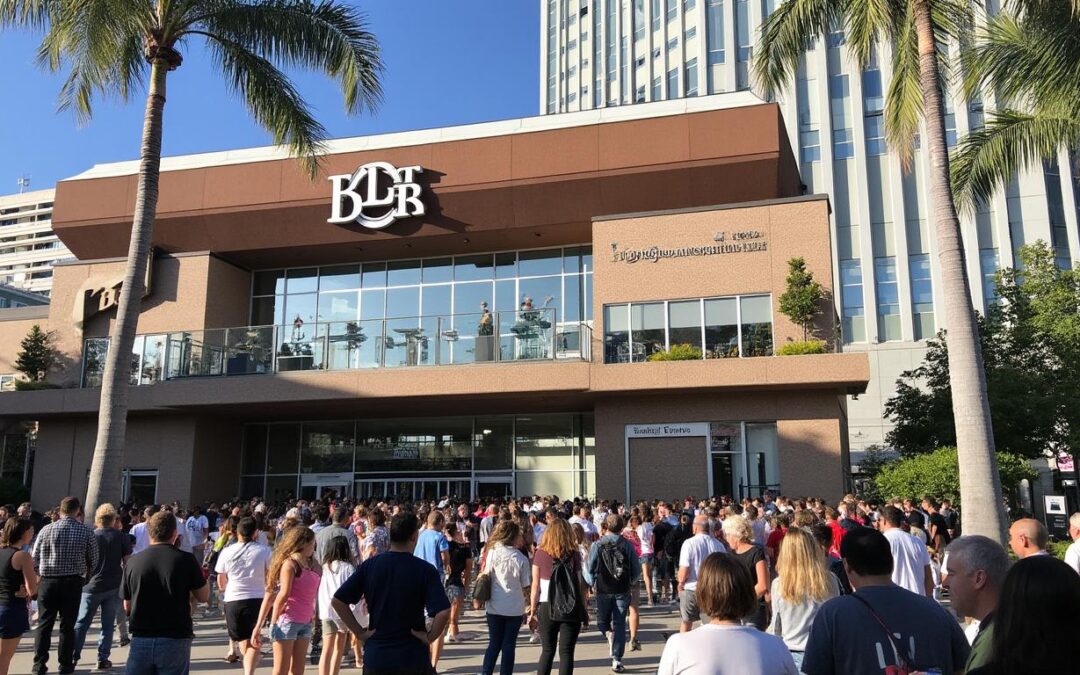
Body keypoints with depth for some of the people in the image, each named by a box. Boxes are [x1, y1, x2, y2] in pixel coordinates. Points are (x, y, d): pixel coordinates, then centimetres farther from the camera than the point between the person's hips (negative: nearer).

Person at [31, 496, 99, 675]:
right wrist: (84, 573, 20)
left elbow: (34, 558, 2)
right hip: (73, 583, 0)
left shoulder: (47, 529, -4)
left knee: (44, 624, 12)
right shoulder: (86, 532, -5)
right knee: (68, 625, 9)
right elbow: (93, 561, -1)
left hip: (48, 581, 0)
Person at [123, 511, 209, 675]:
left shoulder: (133, 562, 0)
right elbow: (203, 596, 3)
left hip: (141, 640, 2)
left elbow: (127, 607, 11)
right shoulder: (186, 559, -8)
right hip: (175, 641, -2)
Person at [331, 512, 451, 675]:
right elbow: (443, 612, -22)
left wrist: (359, 632, 1)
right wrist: (429, 637, -7)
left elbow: (337, 601, -3)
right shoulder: (425, 570, -11)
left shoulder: (370, 565, -2)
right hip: (413, 658, -3)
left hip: (375, 656, 3)